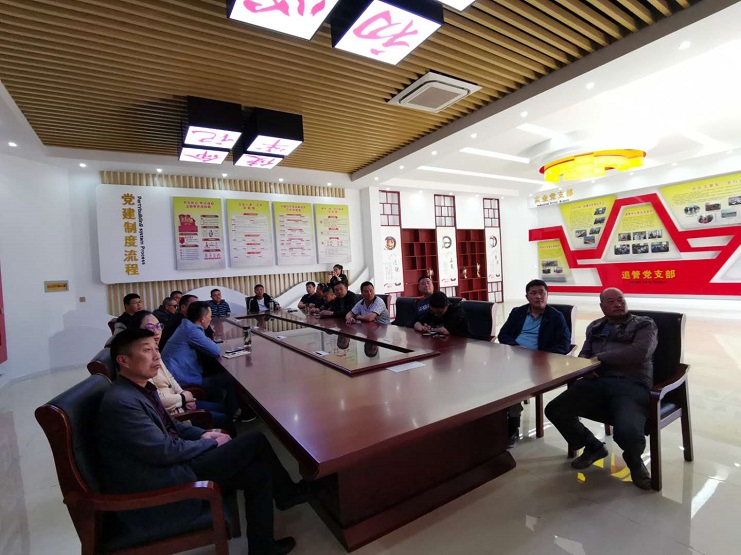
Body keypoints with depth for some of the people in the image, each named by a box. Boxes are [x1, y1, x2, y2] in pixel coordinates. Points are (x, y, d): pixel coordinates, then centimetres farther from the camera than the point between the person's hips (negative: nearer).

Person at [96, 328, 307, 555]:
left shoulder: (142, 388, 7)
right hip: (155, 488, -9)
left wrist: (203, 434, 3)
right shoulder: (121, 402, -23)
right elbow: (164, 451, -23)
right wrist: (212, 443, -9)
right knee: (256, 441, -11)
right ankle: (287, 494, 11)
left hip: (168, 465, 9)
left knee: (259, 473, 0)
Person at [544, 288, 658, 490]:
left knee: (627, 432, -32)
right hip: (596, 382, 4)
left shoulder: (644, 324, 10)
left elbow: (640, 352, -8)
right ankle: (593, 447, 16)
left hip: (631, 385, -4)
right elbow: (583, 354, 21)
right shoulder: (595, 327, 23)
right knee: (555, 410, -13)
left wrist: (599, 357, -5)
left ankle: (634, 461, 10)